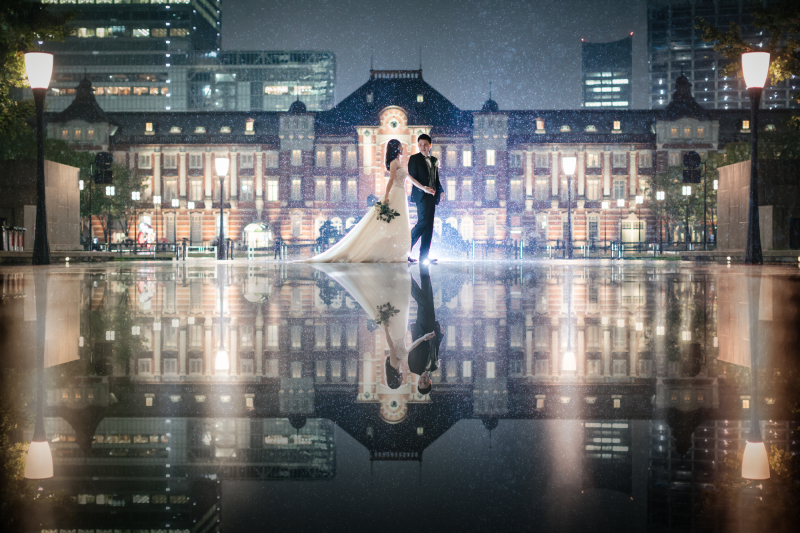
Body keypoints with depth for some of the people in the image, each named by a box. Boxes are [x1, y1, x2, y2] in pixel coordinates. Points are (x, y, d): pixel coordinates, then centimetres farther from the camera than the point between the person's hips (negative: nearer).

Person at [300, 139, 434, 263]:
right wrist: (386, 197, -27)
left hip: (400, 197, 9)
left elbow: (410, 178, 24)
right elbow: (391, 180, -19)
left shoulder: (399, 163, 19)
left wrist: (424, 188, 26)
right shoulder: (394, 162, -9)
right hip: (395, 196, -9)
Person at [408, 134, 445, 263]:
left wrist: (441, 191, 6)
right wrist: (422, 188, -22)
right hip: (421, 195, -6)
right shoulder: (414, 159, 0)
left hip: (432, 196, 6)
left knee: (429, 226, 4)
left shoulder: (434, 160, 18)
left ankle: (424, 256, 6)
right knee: (422, 223, -16)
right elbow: (413, 177, -8)